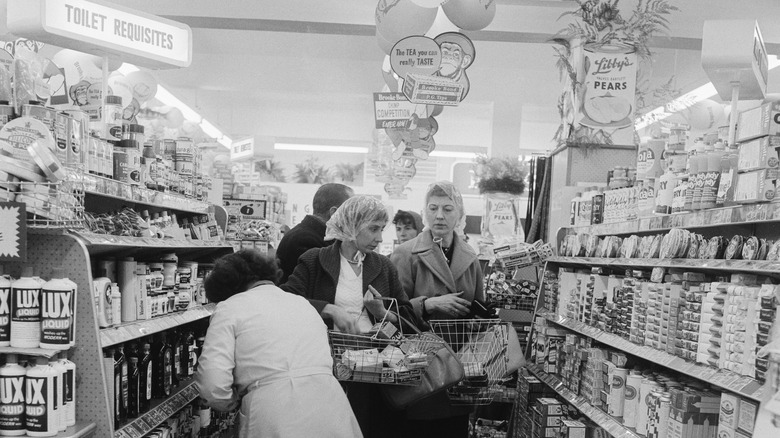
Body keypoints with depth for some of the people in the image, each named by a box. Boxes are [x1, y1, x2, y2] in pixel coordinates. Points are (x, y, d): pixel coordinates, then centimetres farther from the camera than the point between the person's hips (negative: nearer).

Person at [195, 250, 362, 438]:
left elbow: (212, 384, -8)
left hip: (273, 421, -5)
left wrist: (236, 400, 12)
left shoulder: (230, 307, 4)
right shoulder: (303, 302, 20)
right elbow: (322, 364, 16)